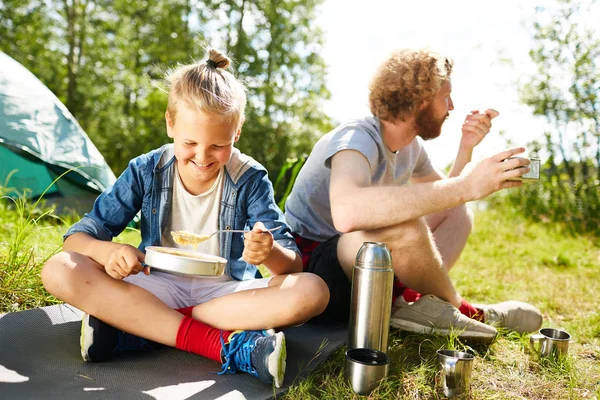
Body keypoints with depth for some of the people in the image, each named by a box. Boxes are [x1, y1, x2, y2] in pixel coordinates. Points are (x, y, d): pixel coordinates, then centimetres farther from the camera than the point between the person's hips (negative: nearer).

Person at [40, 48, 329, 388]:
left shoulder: (250, 179, -8)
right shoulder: (146, 172, -4)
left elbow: (294, 264, -11)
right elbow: (78, 236, -3)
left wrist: (270, 253, -36)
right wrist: (108, 251, -27)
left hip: (228, 293, 0)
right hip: (157, 288, 1)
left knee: (313, 290, -28)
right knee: (59, 270, -23)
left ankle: (135, 326, -27)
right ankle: (219, 344, -31)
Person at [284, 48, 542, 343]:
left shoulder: (411, 146, 5)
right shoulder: (356, 138, -22)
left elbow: (444, 195, 19)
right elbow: (347, 212, -45)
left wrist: (466, 148, 2)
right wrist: (465, 186, -42)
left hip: (361, 263, 9)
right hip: (313, 268, -9)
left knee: (457, 214, 7)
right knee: (404, 225, -36)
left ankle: (415, 299, -15)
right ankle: (457, 308, -7)